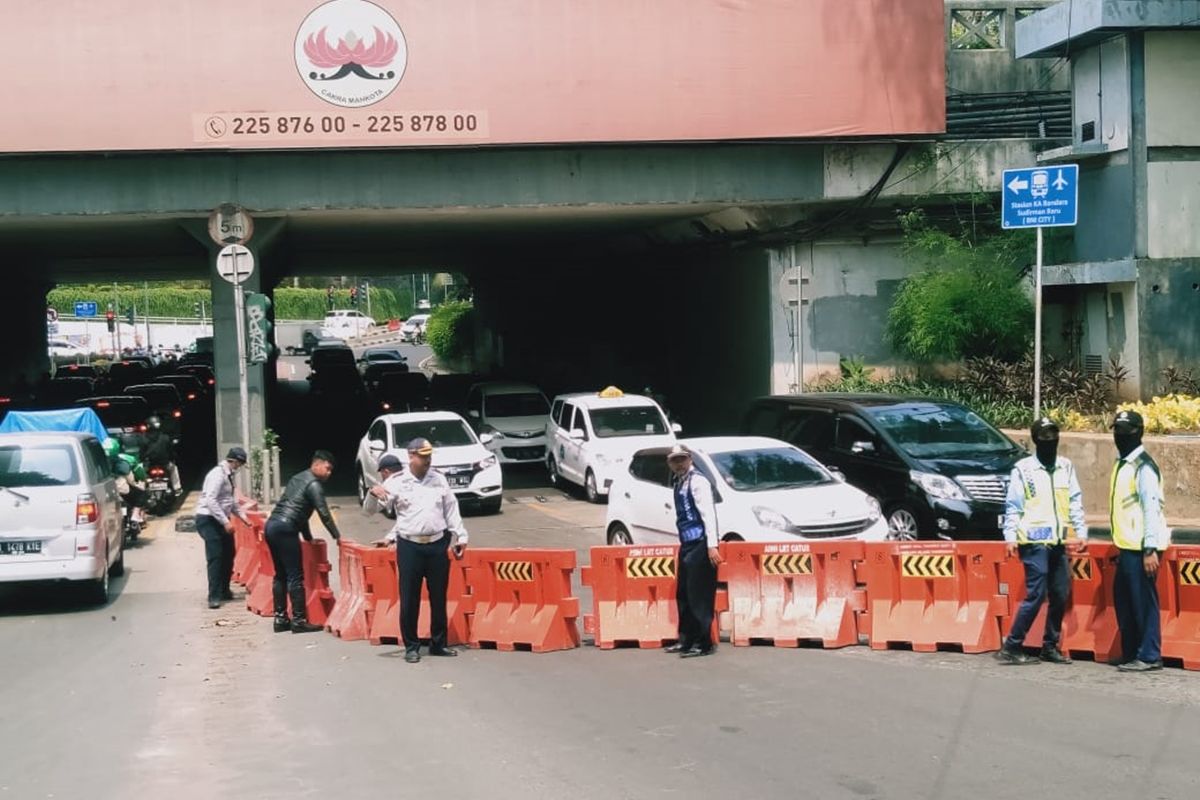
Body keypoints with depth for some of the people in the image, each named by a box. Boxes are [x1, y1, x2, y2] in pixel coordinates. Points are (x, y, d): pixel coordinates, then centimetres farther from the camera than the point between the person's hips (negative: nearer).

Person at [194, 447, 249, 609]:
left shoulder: (228, 475, 12)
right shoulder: (218, 474, -18)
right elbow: (210, 500, -27)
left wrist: (243, 516, 16)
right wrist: (226, 521, -27)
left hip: (221, 519, 9)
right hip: (208, 519, -9)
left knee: (228, 555, 14)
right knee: (215, 557, -12)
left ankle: (224, 590, 27)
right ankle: (214, 597, -10)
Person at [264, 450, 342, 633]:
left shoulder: (297, 478, 24)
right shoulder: (314, 484, -4)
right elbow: (324, 514, -9)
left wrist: (308, 536, 30)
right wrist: (337, 536, -1)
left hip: (272, 526, 9)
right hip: (285, 529, -9)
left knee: (281, 575, 14)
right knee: (295, 577, -6)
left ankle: (280, 618, 15)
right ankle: (299, 620, -6)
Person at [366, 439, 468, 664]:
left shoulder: (439, 479, 8)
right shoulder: (396, 482, -3)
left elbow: (451, 509, 13)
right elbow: (372, 509, -4)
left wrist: (460, 536, 8)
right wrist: (373, 493, -25)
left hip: (438, 545, 3)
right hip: (410, 547, -3)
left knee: (439, 598, 9)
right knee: (409, 600, 0)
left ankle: (438, 644, 21)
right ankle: (411, 647, 11)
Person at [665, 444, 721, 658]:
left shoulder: (697, 481, -11)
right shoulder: (678, 482, 16)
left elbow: (708, 513, -17)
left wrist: (712, 544, -23)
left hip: (699, 544, -9)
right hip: (686, 544, 9)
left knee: (699, 596, -6)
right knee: (683, 595, 14)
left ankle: (703, 643, -2)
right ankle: (687, 639, 23)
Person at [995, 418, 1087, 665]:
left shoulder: (1066, 467, 12)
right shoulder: (1023, 468, -3)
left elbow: (1075, 502, 13)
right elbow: (1013, 506, -3)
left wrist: (1081, 531, 5)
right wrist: (1010, 536, -10)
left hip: (1058, 543, 6)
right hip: (1034, 542, -6)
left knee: (1060, 596, 6)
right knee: (1036, 595, -10)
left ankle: (1050, 646, 18)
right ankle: (1011, 647, -3)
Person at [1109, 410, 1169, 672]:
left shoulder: (1143, 466, -12)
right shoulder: (1121, 464, 16)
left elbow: (1152, 508, -17)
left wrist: (1150, 550, -21)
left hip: (1141, 548, -9)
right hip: (1127, 547, 9)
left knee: (1143, 602, -5)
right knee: (1123, 601, 13)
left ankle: (1149, 656, 0)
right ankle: (1130, 653, 21)